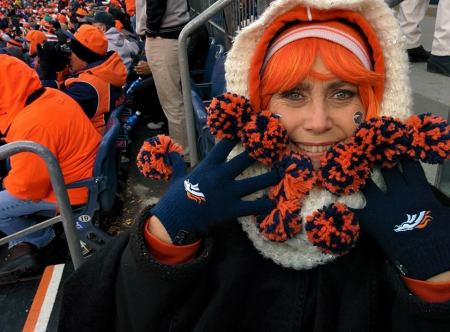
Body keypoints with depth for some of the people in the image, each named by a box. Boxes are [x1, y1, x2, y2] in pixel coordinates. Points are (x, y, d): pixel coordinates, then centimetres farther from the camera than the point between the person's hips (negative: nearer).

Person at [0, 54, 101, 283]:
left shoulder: (31, 124, -31)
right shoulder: (50, 96, -3)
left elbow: (26, 185, -22)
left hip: (71, 191, -9)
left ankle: (40, 239, 22)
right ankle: (27, 243, 24)